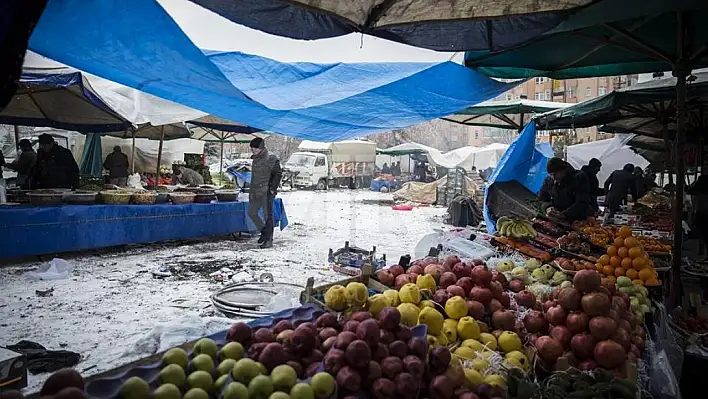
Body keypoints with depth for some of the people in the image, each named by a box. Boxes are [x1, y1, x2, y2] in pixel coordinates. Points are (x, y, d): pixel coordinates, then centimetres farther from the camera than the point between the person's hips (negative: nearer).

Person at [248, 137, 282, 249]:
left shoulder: (271, 159, -11)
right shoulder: (255, 159, 13)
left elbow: (278, 174, -10)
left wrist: (272, 189, -13)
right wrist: (251, 190, 19)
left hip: (267, 192, -8)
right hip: (255, 192, 8)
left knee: (268, 215, -4)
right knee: (251, 213, 13)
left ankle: (269, 240, 2)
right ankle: (264, 231, 30)